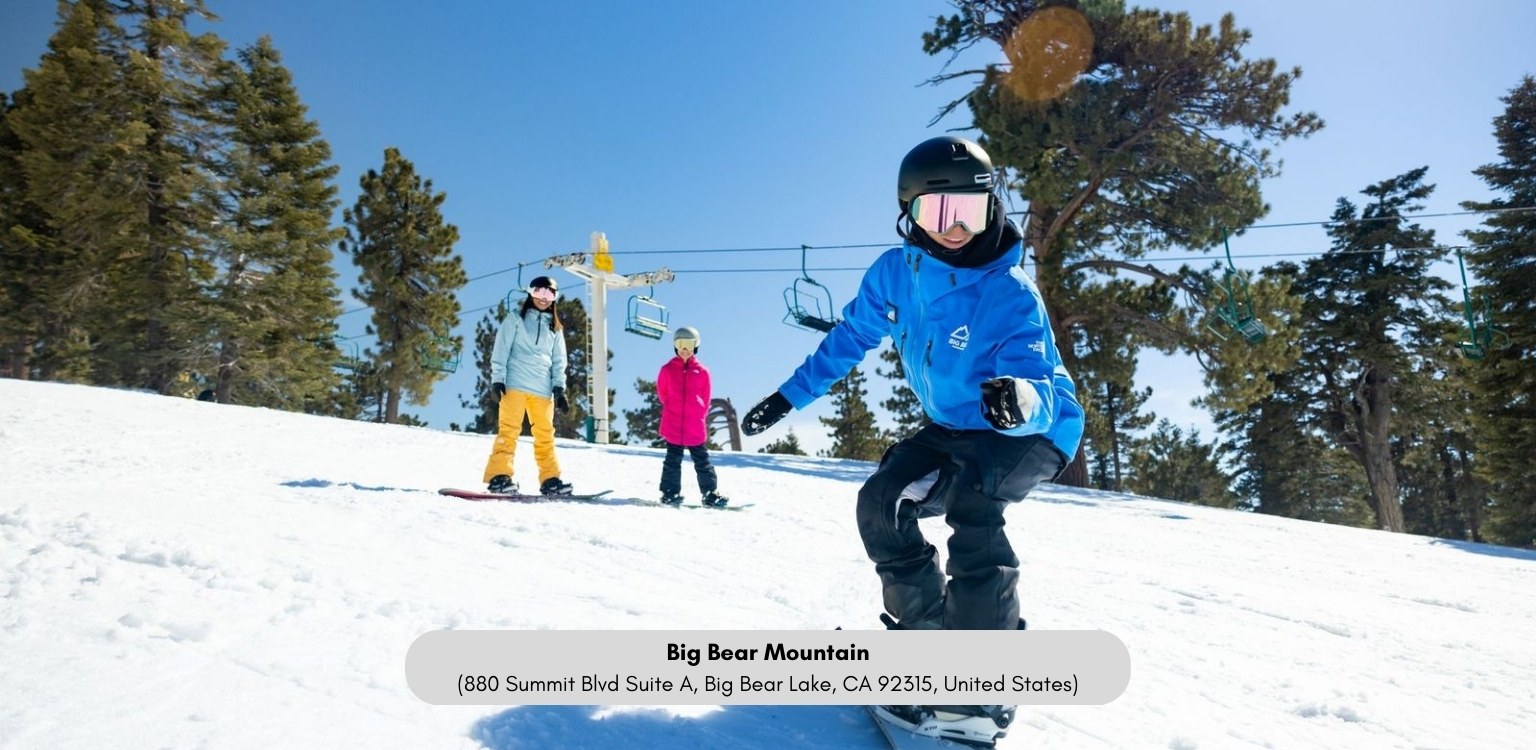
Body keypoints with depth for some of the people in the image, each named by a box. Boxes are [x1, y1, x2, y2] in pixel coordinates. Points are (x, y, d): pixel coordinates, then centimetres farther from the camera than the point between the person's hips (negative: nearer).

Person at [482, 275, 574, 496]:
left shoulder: (555, 328, 21)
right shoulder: (516, 319, 11)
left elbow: (559, 361, 19)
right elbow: (500, 351, 4)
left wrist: (559, 388, 7)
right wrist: (497, 379, -6)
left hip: (542, 389, 3)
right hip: (515, 385, -3)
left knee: (545, 434, 0)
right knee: (509, 430, -10)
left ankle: (550, 479, 3)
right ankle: (499, 476, -12)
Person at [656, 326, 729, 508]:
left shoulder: (702, 371, 3)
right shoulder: (667, 370, 2)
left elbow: (705, 399, 10)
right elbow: (662, 395, 13)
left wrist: (698, 416, 7)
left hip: (696, 427, 1)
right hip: (673, 426, -1)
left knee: (702, 461, 5)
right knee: (673, 460, 6)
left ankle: (709, 494, 11)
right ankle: (670, 492, 15)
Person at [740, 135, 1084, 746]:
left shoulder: (1011, 295, -26)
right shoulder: (893, 273, -10)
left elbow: (1049, 390, -34)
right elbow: (848, 339, 5)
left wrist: (1021, 398, -59)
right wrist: (787, 397, 5)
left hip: (1034, 432, -6)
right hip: (953, 428, 7)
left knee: (969, 497, -34)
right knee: (881, 502, -9)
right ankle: (927, 629, 9)